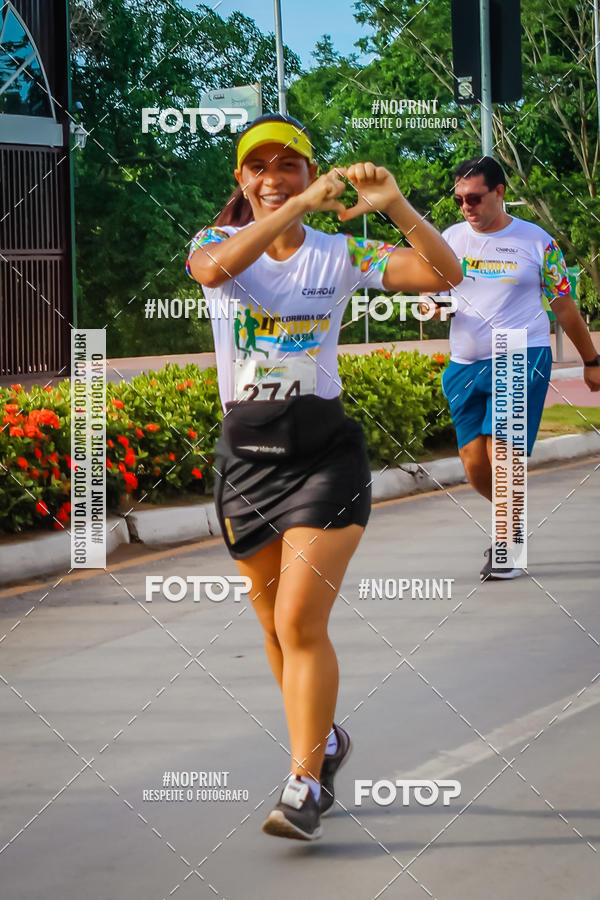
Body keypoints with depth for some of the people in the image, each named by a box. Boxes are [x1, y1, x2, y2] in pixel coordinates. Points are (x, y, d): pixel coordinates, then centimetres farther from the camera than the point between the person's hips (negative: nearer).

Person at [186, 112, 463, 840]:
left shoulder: (340, 254, -1)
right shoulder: (217, 242, -1)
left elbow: (444, 274, -12)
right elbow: (213, 268, -27)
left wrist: (396, 206, -27)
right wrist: (300, 207, -34)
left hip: (324, 453, -2)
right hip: (245, 455, 3)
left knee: (301, 624, -11)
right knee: (277, 628, 15)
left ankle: (305, 784, 2)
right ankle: (325, 740, 39)